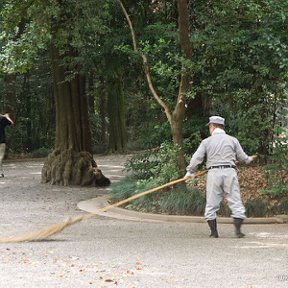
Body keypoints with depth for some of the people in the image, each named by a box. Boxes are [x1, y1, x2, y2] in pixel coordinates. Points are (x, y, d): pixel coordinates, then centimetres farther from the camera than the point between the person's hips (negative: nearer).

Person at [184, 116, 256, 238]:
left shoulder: (207, 141, 6)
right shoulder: (232, 140, 9)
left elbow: (196, 158, 4)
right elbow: (242, 158, 13)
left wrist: (190, 172, 16)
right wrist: (249, 159, 35)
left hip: (213, 172, 0)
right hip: (230, 172, 0)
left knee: (211, 204, 7)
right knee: (235, 202, 2)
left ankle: (214, 232, 4)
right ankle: (238, 230, -7)